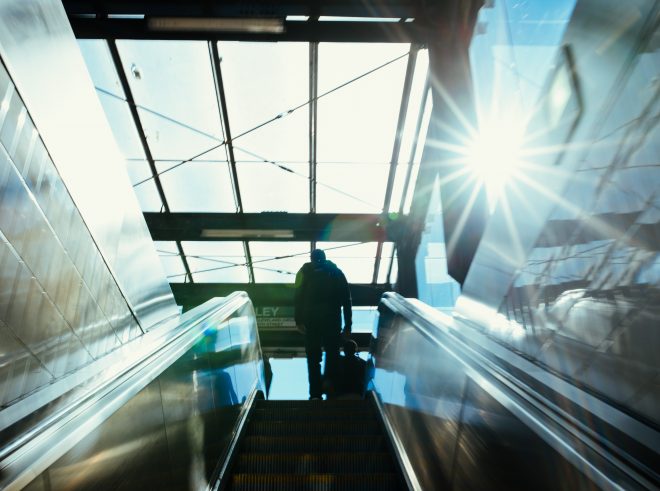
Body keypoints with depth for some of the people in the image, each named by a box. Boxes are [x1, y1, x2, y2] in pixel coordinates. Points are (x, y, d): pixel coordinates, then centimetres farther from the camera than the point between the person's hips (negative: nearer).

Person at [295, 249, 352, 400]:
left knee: (313, 359, 9)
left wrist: (298, 320, 3)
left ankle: (316, 394, 13)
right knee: (332, 356, 16)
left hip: (311, 321, -1)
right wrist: (348, 325, 7)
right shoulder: (337, 272, 8)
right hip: (332, 321, 1)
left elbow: (298, 298, -2)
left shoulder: (305, 272, 5)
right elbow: (346, 300, 4)